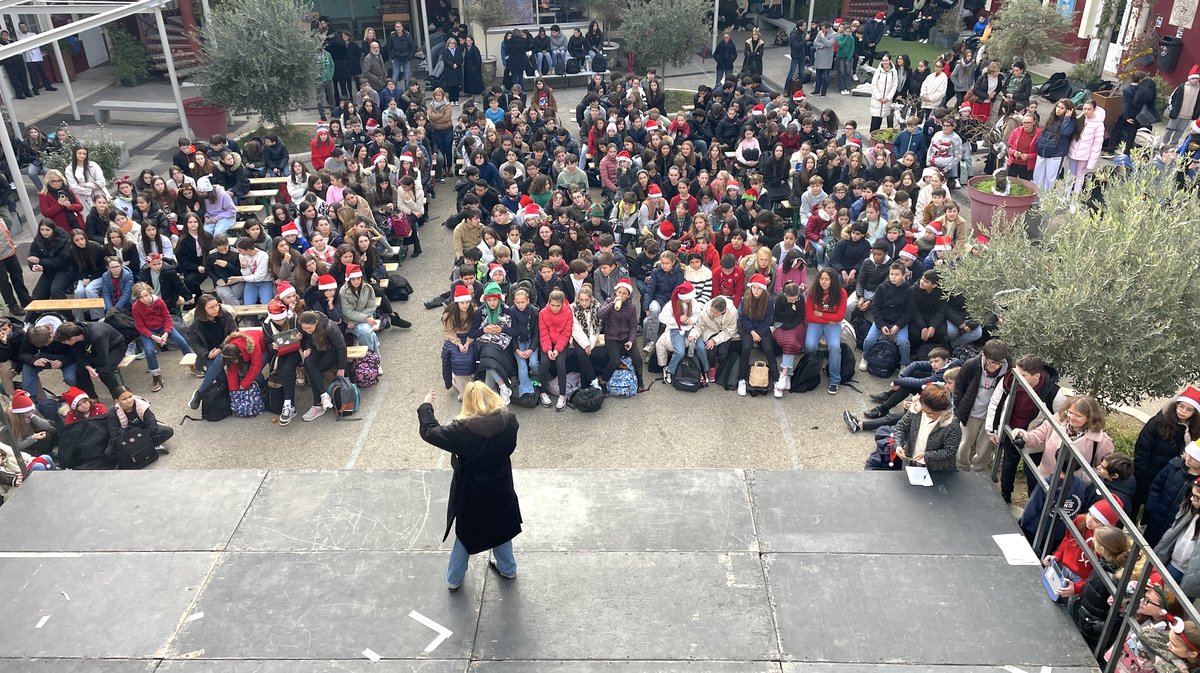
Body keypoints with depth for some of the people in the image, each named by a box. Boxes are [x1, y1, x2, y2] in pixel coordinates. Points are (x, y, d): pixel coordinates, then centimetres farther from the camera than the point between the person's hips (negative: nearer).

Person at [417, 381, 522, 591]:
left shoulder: (463, 430, -29)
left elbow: (429, 432, -16)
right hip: (501, 491, 3)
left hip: (471, 495, -2)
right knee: (500, 528, 28)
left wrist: (425, 406, -2)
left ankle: (454, 579, 38)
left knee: (465, 535, 20)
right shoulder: (508, 421, -21)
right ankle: (508, 568, 47)